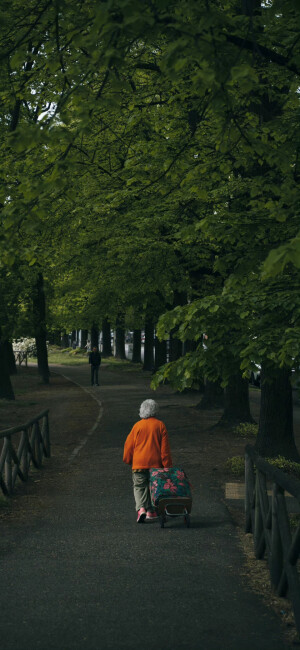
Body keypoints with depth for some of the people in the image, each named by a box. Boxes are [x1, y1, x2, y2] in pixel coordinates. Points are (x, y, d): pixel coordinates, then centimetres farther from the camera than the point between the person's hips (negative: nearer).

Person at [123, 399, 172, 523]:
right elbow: (165, 447, -2)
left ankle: (141, 508, -18)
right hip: (155, 463, 1)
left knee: (139, 486, 4)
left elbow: (129, 444, 4)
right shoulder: (160, 425, -1)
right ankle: (151, 511, 19)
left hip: (139, 463, -1)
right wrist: (167, 465, 2)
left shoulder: (137, 426, 0)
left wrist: (128, 460, 20)